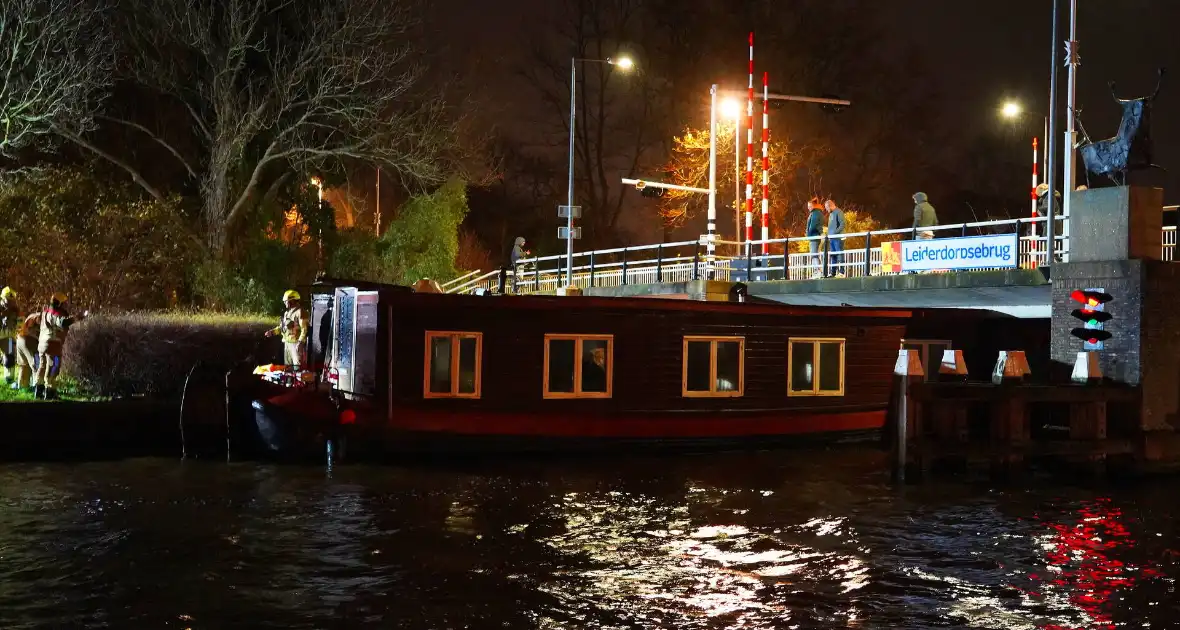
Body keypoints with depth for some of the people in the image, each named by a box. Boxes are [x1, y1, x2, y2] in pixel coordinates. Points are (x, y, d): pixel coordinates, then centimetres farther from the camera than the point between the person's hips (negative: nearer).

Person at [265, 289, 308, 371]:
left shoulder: (300, 312, -12)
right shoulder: (286, 313, 17)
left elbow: (304, 329, -18)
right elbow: (281, 327, 25)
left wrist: (300, 342, -26)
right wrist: (273, 331, 12)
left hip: (296, 343, -9)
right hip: (287, 342, 9)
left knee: (298, 367, -11)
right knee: (288, 366, 15)